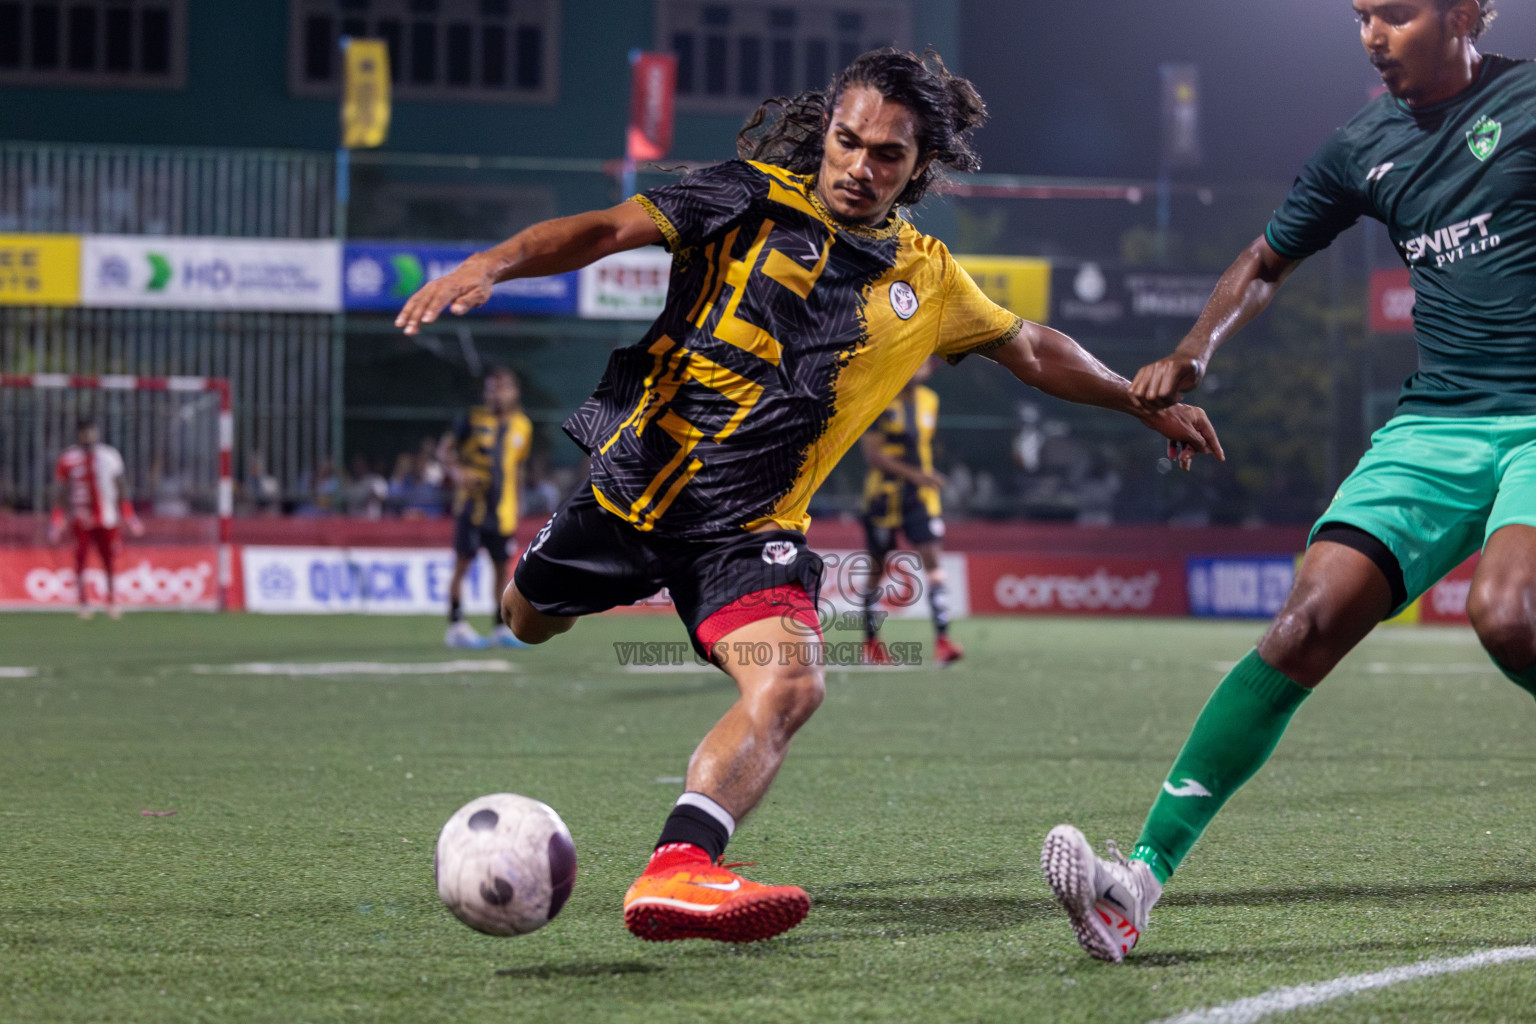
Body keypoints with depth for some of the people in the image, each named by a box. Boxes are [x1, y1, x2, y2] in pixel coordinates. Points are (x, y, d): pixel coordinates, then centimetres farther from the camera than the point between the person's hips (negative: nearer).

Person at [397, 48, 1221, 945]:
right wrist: (493, 264, -31)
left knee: (790, 687, -26)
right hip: (639, 472, -1)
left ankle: (676, 870, -42)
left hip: (749, 527, 1)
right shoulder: (755, 199, -5)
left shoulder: (927, 278, 8)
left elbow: (1033, 350, 25)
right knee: (528, 624, 19)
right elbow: (609, 229, -15)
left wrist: (1147, 403, 28)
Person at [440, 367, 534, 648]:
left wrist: (515, 504, 18)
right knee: (463, 563, -6)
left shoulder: (522, 427, 8)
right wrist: (456, 472, -19)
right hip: (472, 505, -4)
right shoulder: (473, 419, -4)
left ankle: (501, 627, 16)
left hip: (503, 509, 4)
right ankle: (456, 627, -3)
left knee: (502, 567, 7)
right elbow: (444, 449, 0)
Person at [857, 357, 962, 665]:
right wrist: (914, 474, -22)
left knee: (932, 559, -12)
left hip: (921, 496, 4)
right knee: (878, 568, 7)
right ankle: (871, 640, 22)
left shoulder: (929, 401, 8)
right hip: (884, 496, -4)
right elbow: (871, 452, -15)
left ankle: (942, 639, -18)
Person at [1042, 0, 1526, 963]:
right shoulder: (1364, 147, 11)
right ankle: (1145, 874, -15)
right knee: (1307, 623, -12)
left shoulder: (1523, 98, -4)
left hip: (1531, 421, -4)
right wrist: (1193, 354, 10)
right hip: (1434, 423, 4)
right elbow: (1266, 263, 25)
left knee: (1505, 612, -32)